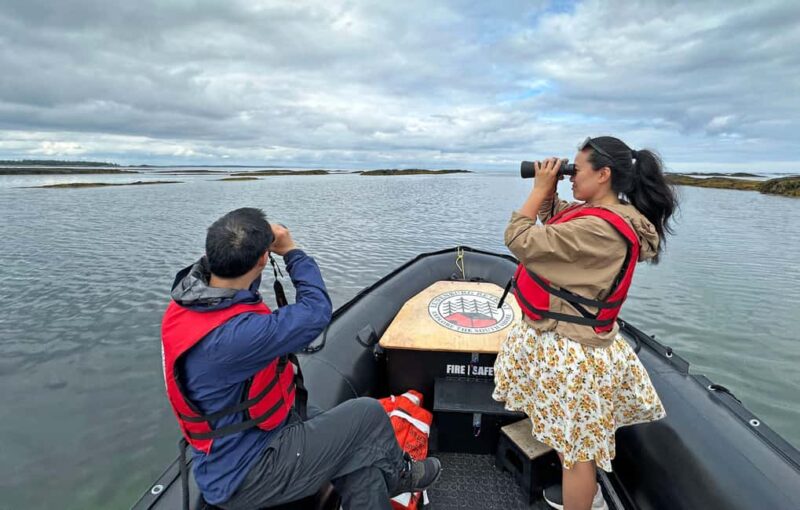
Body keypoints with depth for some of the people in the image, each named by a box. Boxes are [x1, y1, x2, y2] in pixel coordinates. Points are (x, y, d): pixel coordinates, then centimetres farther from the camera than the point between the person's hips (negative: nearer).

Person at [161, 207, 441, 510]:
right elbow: (316, 312, -24)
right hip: (243, 477, -8)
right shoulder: (230, 336, -37)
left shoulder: (186, 302, -8)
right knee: (368, 414, -1)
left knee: (362, 452, 8)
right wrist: (290, 250, -13)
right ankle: (398, 475, 31)